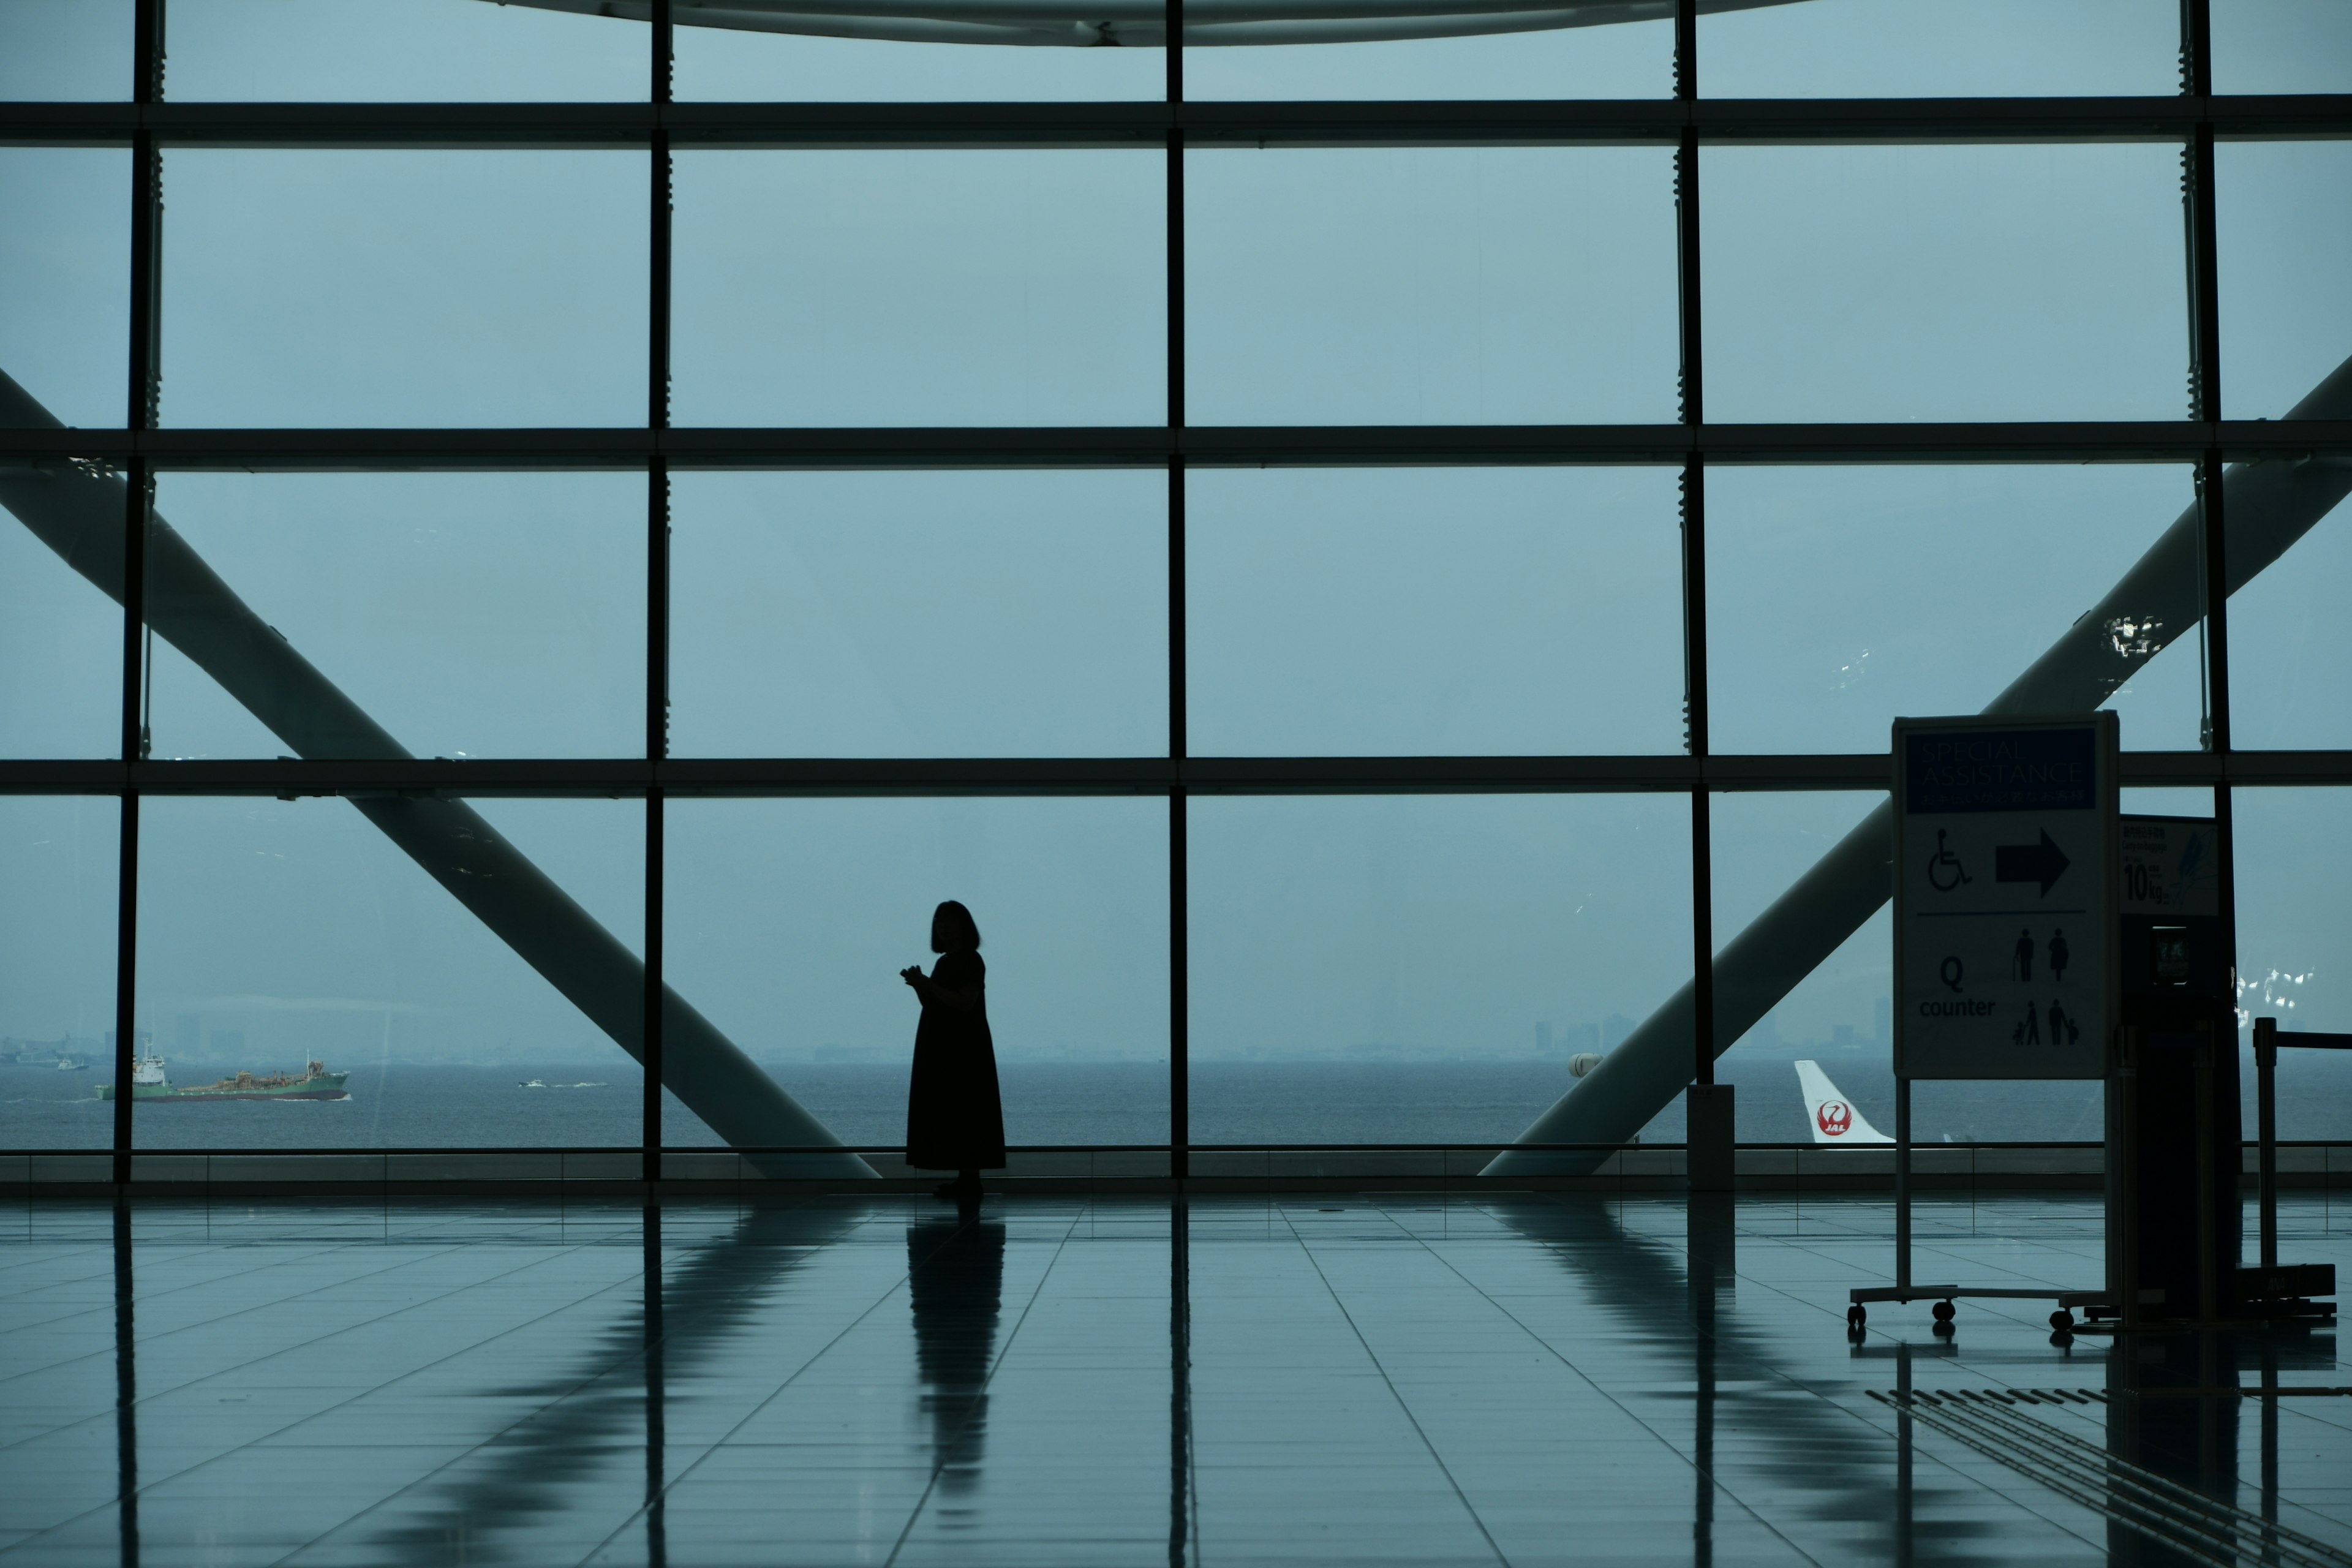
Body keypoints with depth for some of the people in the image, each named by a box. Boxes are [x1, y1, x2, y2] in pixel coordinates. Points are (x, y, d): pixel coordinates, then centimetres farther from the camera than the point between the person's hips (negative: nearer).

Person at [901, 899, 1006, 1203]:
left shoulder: (972, 961, -10)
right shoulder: (945, 962, 15)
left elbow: (965, 1003, -21)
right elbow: (932, 1005, 17)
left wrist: (927, 984, -21)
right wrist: (919, 985, -2)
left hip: (964, 1047, -9)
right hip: (941, 1047, 9)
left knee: (965, 1112, -10)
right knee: (948, 1113, 6)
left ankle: (972, 1181, -11)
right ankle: (963, 1179, 7)